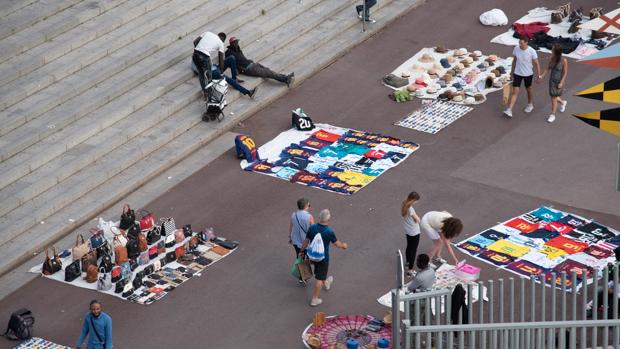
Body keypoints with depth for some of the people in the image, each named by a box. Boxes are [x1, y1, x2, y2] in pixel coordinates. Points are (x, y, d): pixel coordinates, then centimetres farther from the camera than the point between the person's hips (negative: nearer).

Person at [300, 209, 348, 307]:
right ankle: (314, 299, 13)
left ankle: (326, 283, 59)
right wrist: (344, 245, 10)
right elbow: (337, 244, -13)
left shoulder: (312, 228, -17)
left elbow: (306, 241, -5)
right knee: (320, 279, 7)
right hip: (323, 257, -5)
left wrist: (302, 251, 12)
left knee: (319, 271, 32)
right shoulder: (329, 232, -27)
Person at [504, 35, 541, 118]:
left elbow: (537, 64, -10)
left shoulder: (531, 51, -20)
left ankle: (530, 105, 44)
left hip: (528, 74, -2)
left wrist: (538, 76, -8)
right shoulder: (516, 49, -10)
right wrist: (512, 72, 10)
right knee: (514, 92, -4)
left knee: (528, 90, 19)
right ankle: (509, 110, -8)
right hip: (517, 74, 2)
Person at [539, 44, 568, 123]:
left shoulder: (564, 60, -19)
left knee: (554, 98, 0)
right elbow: (548, 68, 1)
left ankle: (552, 115, 14)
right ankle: (562, 102, 47)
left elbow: (565, 73, -14)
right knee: (553, 97, 14)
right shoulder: (552, 59, -6)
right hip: (552, 80, 5)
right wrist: (542, 76, -11)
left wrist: (561, 83, -18)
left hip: (559, 81, -5)